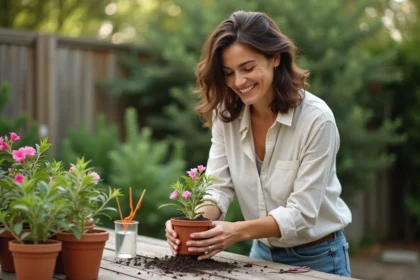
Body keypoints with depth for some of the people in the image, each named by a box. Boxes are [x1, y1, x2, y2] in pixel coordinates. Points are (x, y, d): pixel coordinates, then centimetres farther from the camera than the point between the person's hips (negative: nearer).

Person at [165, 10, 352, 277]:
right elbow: (218, 187, -11)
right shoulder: (226, 115, -7)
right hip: (264, 254, 4)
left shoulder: (316, 119, -23)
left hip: (317, 257, -4)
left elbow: (301, 212, -24)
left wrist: (239, 231, -38)